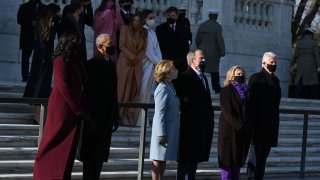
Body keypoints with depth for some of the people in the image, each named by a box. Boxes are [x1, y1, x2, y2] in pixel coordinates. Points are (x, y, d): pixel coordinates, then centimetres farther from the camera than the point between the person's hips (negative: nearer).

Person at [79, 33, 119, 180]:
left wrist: (115, 117, 14)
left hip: (107, 119, 7)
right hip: (95, 117, -7)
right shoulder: (92, 64, -12)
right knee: (91, 155, 0)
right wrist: (90, 118, -17)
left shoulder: (111, 64, 11)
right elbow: (89, 92, -15)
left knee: (100, 156, 10)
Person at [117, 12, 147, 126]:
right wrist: (132, 57, -12)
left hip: (137, 64, 3)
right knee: (124, 88, -3)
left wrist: (137, 58, -8)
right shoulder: (125, 29, 1)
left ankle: (130, 114, 3)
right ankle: (122, 114, 1)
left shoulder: (144, 33, 11)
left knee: (135, 88, -1)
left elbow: (144, 49, 9)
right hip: (125, 62, -3)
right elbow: (122, 45, -5)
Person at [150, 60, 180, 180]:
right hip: (164, 130, -9)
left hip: (171, 130, 9)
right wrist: (161, 134, -21)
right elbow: (159, 113, -20)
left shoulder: (170, 87, 12)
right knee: (158, 161, -3)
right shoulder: (163, 89, -17)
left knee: (163, 160, 14)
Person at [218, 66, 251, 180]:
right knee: (228, 160, -4)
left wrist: (248, 126, 0)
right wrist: (240, 125, -17)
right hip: (230, 131, -6)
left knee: (239, 160, 8)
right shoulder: (226, 91, -4)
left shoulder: (246, 91, 15)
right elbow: (228, 112, -12)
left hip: (244, 132, 6)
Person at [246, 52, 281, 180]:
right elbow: (251, 101, -10)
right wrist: (251, 121, -16)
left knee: (264, 154, 7)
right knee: (256, 153, -5)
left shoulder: (275, 80, 16)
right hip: (259, 124, -7)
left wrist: (275, 123, 14)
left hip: (271, 124, 7)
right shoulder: (256, 78, -5)